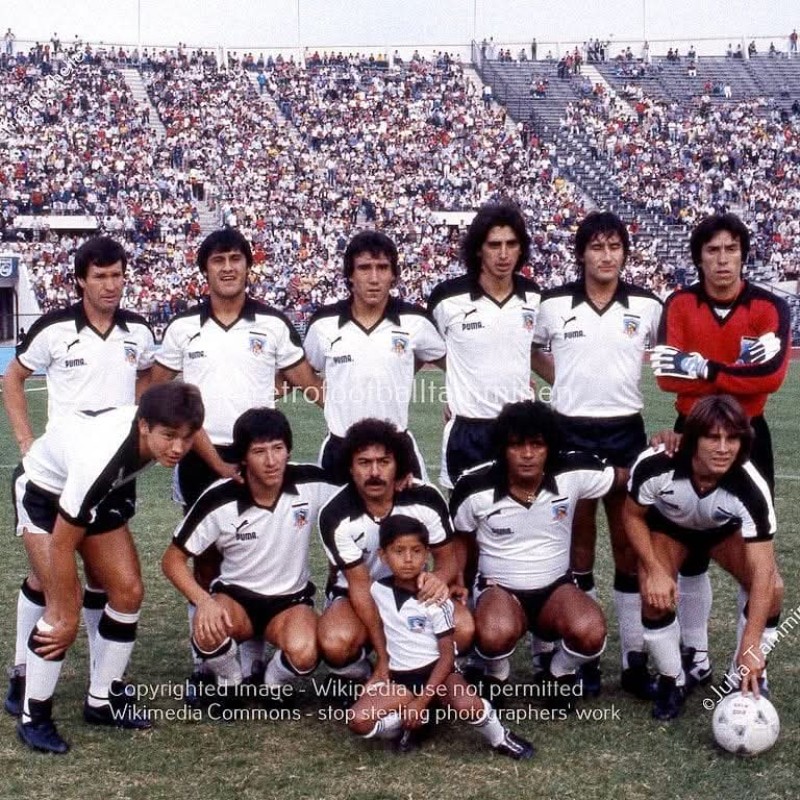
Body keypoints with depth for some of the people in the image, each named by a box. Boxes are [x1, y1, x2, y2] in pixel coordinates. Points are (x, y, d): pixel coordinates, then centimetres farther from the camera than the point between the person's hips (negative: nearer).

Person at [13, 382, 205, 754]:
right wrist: (69, 620, -23)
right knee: (64, 602, -18)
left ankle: (102, 700, 15)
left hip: (99, 491, 7)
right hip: (44, 489, -7)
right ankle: (33, 717, -3)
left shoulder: (160, 426, -26)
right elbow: (61, 546, -32)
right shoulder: (98, 458, -43)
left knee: (128, 591, -1)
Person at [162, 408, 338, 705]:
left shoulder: (312, 484, -17)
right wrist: (204, 601, -28)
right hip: (235, 596, 0)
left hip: (291, 599, 0)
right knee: (207, 630, -35)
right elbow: (172, 559, -10)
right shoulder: (219, 500, -19)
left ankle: (274, 684, 5)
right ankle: (230, 682, 0)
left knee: (303, 654, -32)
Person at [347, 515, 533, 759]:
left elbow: (447, 654, -12)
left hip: (438, 670, -3)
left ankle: (500, 738, -5)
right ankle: (411, 724, 1)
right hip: (400, 677, 3)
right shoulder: (377, 591, -4)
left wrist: (421, 701, -19)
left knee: (467, 706, -36)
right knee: (358, 720, -24)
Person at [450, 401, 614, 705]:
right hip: (499, 588, -1)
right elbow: (461, 539, 3)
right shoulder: (475, 487, -17)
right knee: (496, 634, -37)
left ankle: (559, 672, 6)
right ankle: (497, 677, 1)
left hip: (556, 587, 2)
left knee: (590, 633, -31)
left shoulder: (573, 473, -15)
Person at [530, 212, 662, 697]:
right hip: (571, 432, 0)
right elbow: (531, 353, 14)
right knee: (579, 540, 8)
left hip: (626, 432, 1)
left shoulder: (648, 306, -1)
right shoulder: (553, 305, -3)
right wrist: (570, 382, 4)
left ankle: (635, 658, 13)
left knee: (630, 542, 4)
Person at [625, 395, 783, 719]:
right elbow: (633, 516, -16)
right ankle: (673, 680, 4)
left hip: (724, 530, 0)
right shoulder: (654, 466, -38)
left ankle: (748, 678, 3)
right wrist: (655, 570, -27)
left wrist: (751, 645, -43)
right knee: (655, 596, -24)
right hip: (668, 526, 0)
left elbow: (762, 570, -38)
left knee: (772, 588, -21)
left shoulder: (751, 489, -39)